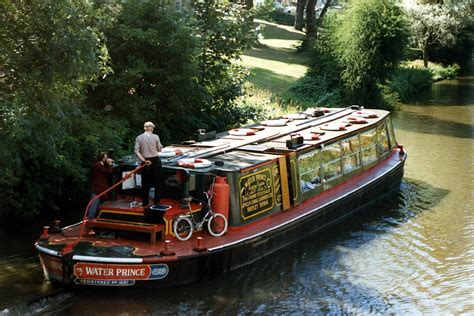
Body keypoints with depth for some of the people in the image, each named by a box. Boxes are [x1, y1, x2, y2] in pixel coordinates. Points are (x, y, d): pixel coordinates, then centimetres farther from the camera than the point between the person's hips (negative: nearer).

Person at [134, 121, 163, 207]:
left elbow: (136, 151, -9)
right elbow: (159, 149, 0)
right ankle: (157, 201, 15)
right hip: (155, 161, -1)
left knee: (145, 182, 9)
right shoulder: (155, 137, -8)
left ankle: (145, 203, 11)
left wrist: (144, 160, -10)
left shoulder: (139, 138, -2)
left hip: (146, 162, 2)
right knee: (157, 181, 11)